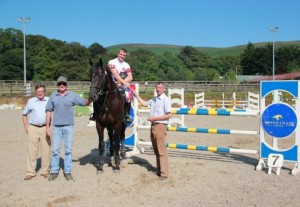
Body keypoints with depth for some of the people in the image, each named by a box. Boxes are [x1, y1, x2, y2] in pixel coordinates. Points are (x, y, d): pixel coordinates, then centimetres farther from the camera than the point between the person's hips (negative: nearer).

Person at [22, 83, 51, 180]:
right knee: (32, 151, 1)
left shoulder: (49, 100, 4)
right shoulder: (31, 101, 7)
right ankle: (30, 172, 9)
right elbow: (24, 115, 15)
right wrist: (26, 127, 6)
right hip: (33, 128, 0)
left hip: (45, 128, 0)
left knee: (46, 150, 3)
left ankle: (45, 171, 15)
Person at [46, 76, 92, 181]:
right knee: (55, 150, 6)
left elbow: (85, 103, -2)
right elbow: (49, 111, 6)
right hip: (56, 126, 1)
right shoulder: (53, 96, 4)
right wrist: (47, 126, 3)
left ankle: (68, 171, 16)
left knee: (68, 150, 6)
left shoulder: (73, 95, 1)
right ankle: (54, 171, 17)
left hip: (69, 126, -1)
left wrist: (90, 98, -25)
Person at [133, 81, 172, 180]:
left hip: (160, 126, -8)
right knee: (156, 150, 12)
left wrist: (154, 118, -15)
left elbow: (168, 115, -14)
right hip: (153, 126, 8)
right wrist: (136, 95, 25)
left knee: (161, 150, -7)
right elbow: (144, 103, 29)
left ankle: (164, 173, -4)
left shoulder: (166, 100, -9)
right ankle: (159, 170, 21)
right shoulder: (154, 99, 16)